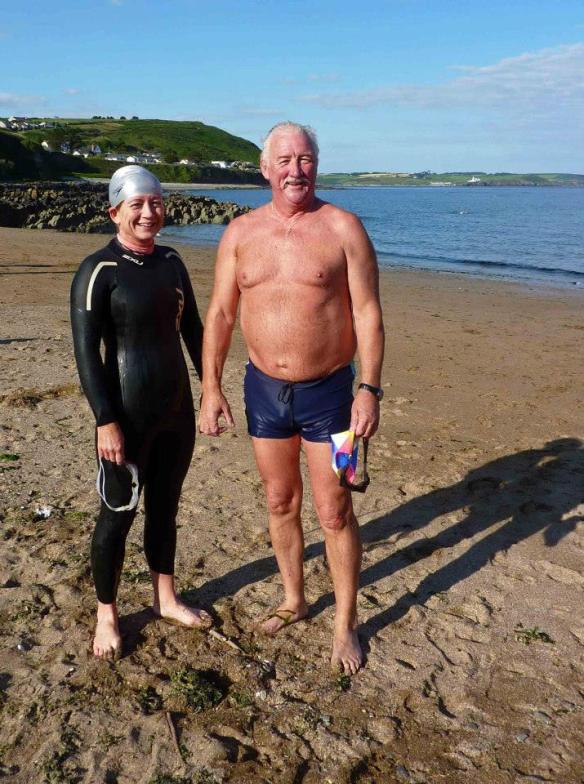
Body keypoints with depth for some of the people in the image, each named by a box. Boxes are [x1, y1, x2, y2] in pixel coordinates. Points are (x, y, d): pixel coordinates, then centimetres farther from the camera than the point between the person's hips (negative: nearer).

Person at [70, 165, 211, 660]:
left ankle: (166, 598, 35)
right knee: (119, 514, 6)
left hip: (178, 408, 6)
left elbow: (192, 329, 14)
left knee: (165, 507, 18)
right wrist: (106, 421, -18)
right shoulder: (98, 271, -12)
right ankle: (106, 616, 25)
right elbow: (86, 351, -15)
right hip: (129, 414, -6)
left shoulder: (171, 262, 6)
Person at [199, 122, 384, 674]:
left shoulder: (342, 228, -8)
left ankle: (345, 624, 22)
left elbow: (368, 313, -9)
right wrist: (211, 389, -2)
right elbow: (219, 314, 3)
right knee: (280, 503, 16)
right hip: (264, 388, 4)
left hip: (327, 391, -3)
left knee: (334, 514, 4)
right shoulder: (241, 232, 2)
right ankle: (293, 600, 38)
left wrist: (370, 389, -15)